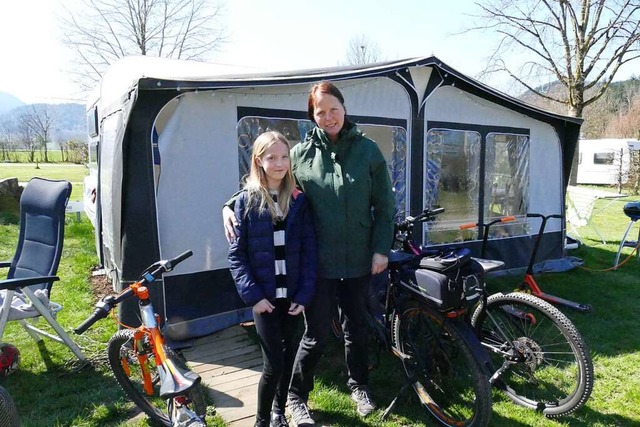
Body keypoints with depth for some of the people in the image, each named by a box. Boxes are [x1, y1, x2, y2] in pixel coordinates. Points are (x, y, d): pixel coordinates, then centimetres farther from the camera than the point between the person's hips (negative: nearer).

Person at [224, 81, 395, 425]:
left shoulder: (367, 150, 0)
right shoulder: (301, 153, -2)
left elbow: (384, 205, 2)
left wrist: (381, 249, -2)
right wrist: (230, 205, -9)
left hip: (358, 260, 2)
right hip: (319, 262, -2)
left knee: (356, 328, 18)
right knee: (317, 334, 6)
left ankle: (358, 386, 43)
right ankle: (296, 397, 30)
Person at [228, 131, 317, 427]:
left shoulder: (298, 200, 2)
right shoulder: (246, 201, -4)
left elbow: (309, 251, -1)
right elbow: (237, 254, -5)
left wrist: (304, 295, -7)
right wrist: (253, 295, -13)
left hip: (291, 294, 3)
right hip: (264, 296, -2)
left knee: (289, 355, 14)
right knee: (273, 362, -2)